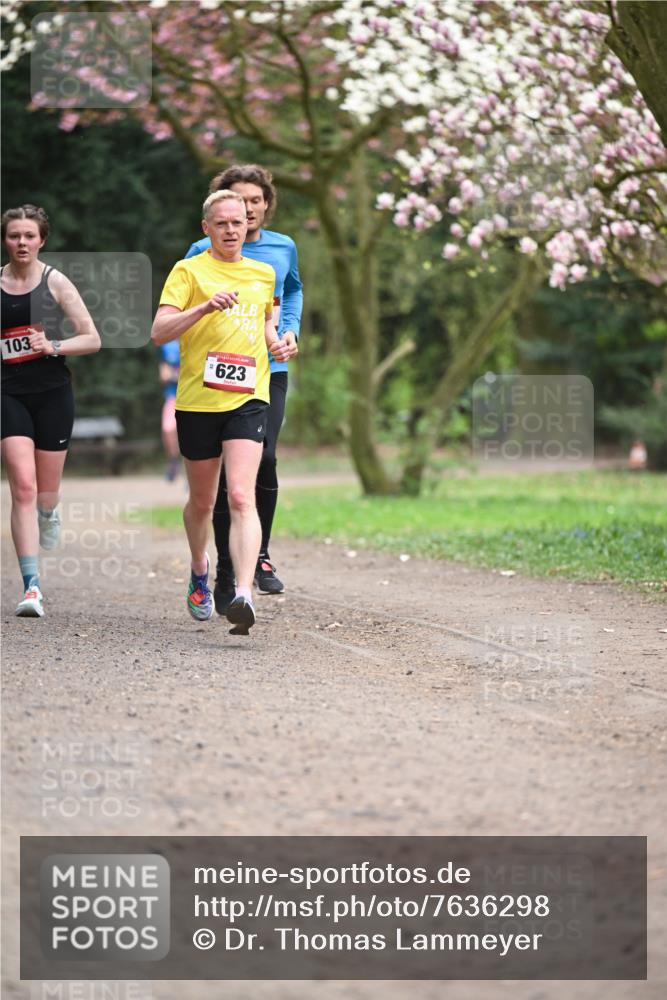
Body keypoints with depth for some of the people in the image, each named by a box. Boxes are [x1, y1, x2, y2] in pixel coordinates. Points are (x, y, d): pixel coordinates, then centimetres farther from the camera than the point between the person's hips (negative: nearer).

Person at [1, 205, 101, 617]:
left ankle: (49, 515, 48)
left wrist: (52, 346, -16)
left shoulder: (55, 282, -2)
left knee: (46, 494, 8)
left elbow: (93, 339, -3)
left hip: (53, 392, 0)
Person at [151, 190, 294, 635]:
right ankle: (200, 572, 43)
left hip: (248, 398, 1)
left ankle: (244, 595, -28)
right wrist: (205, 307, -26)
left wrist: (277, 343, 11)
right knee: (202, 502, 14)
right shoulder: (190, 271, -1)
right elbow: (159, 332, -12)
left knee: (242, 497, -17)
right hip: (197, 400, -1)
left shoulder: (264, 273, 13)